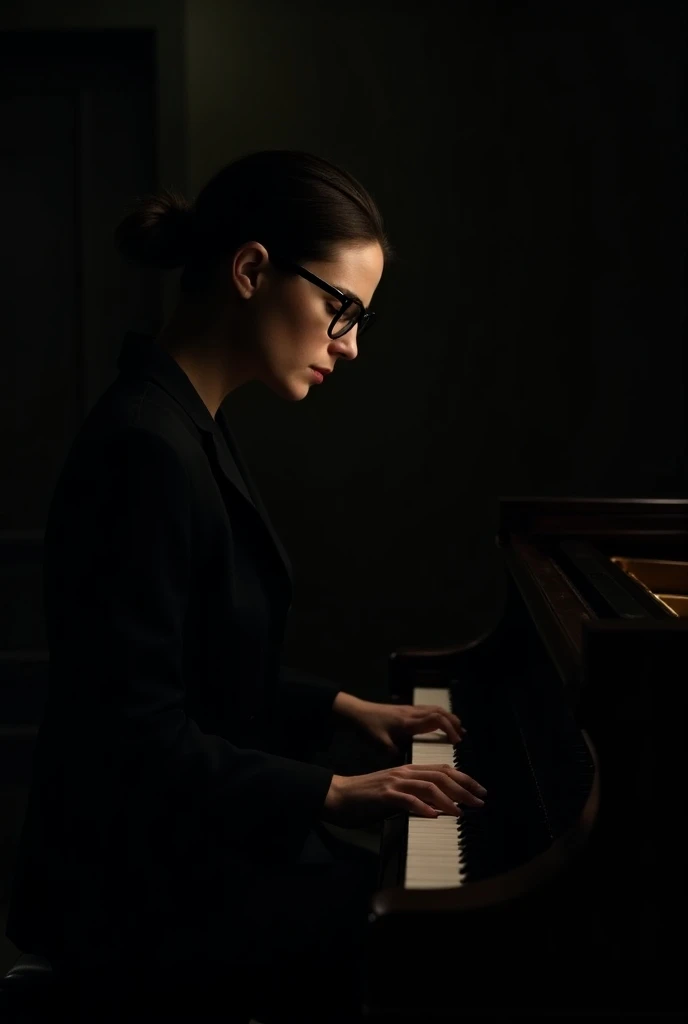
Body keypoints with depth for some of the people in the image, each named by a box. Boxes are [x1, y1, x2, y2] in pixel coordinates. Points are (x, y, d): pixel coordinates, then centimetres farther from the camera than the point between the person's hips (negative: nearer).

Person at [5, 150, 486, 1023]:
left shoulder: (188, 431, 8)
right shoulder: (145, 452, -24)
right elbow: (138, 739, -25)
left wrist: (342, 707, 14)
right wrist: (333, 793, -22)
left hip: (201, 837, 10)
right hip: (146, 887, -10)